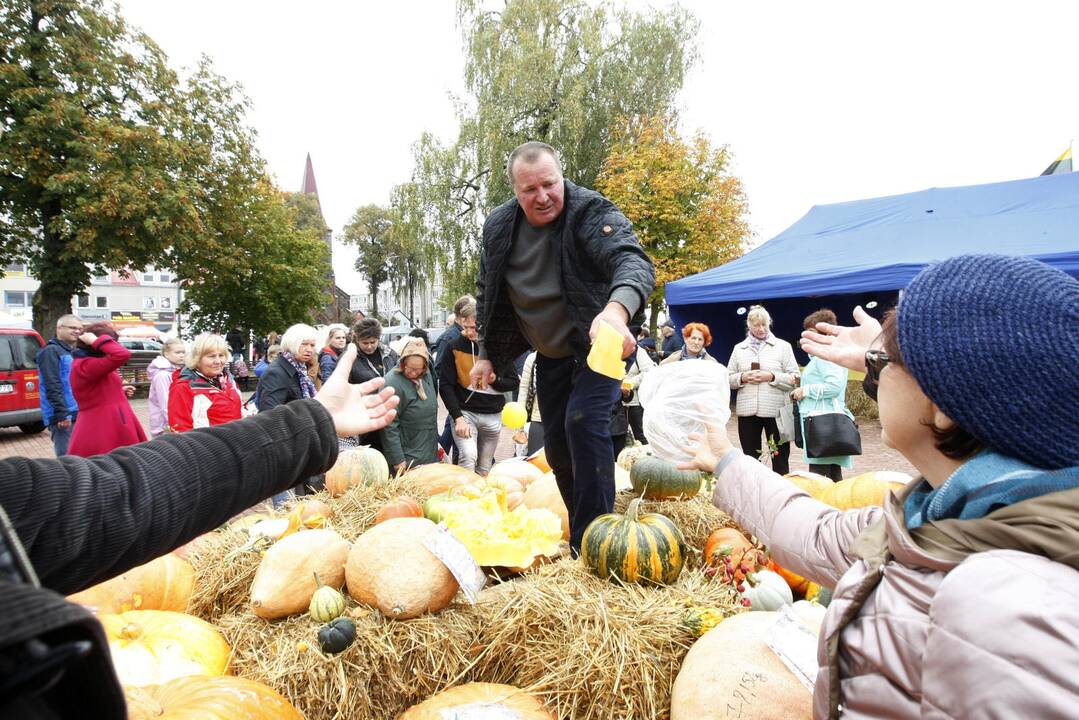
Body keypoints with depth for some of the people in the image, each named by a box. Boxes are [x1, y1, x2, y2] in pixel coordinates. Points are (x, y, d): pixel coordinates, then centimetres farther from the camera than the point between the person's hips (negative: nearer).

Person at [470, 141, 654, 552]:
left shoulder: (593, 213, -21)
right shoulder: (498, 226, -5)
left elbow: (633, 260, -39)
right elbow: (487, 295, 7)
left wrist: (616, 308, -60)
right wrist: (486, 355, 6)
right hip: (550, 353, 6)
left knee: (583, 422, -25)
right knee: (557, 445, 9)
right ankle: (578, 532, 31)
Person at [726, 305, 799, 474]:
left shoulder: (783, 346, 4)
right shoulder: (739, 348, 10)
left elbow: (795, 379, 0)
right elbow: (728, 379, 10)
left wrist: (772, 377, -15)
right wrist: (742, 378, -9)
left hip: (775, 410, -2)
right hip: (747, 410, 2)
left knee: (780, 458, 4)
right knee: (750, 458, 11)